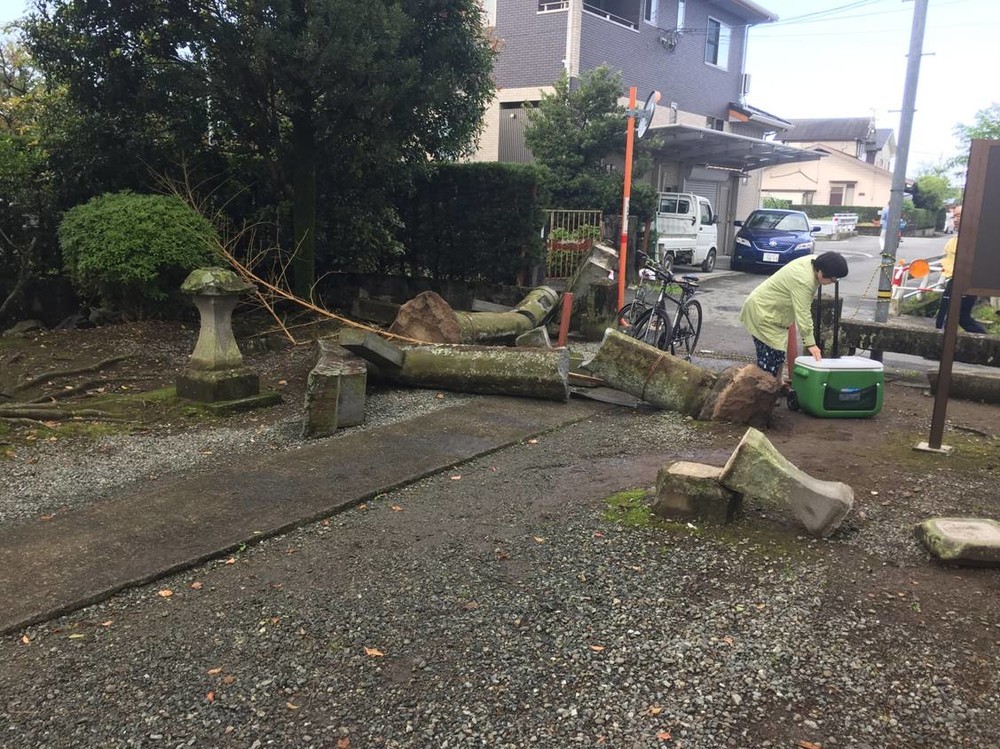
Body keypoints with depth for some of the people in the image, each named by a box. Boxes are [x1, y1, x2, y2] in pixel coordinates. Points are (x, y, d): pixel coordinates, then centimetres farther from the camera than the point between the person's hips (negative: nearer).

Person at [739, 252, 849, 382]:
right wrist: (810, 343, -27)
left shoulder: (812, 262, -3)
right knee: (769, 357, -11)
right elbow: (803, 314, -30)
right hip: (762, 313, -10)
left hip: (771, 309, 10)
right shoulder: (803, 281, -31)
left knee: (778, 355, 14)